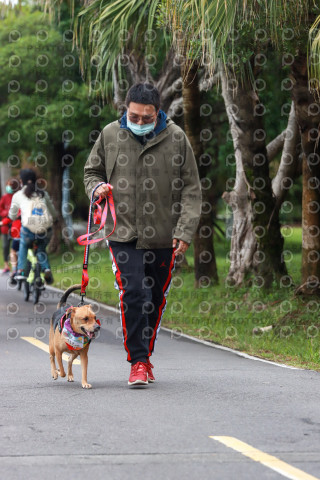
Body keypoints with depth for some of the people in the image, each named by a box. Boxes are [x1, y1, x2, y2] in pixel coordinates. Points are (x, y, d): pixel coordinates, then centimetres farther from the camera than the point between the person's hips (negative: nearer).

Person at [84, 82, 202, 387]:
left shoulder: (176, 138, 0)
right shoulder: (110, 135, 3)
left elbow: (191, 189, 1)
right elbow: (92, 171, 18)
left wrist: (185, 230, -8)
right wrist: (97, 188, -6)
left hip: (164, 236, 1)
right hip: (124, 233, -1)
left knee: (155, 299, 11)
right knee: (132, 293, -14)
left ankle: (146, 354, 28)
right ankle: (138, 361, -8)